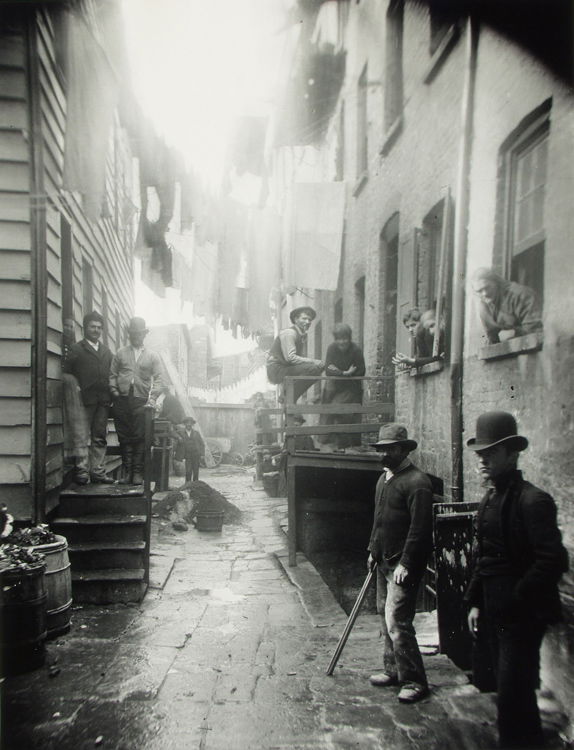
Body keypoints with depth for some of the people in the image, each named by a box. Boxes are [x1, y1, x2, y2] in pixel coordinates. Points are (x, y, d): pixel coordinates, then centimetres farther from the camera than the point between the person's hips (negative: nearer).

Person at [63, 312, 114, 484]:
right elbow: (66, 374, -1)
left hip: (103, 401, 5)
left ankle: (97, 471, 10)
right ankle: (81, 471, 0)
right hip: (85, 400, -5)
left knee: (100, 438, 5)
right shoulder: (75, 349, 5)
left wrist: (110, 396, 7)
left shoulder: (107, 352, 20)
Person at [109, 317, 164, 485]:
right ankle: (127, 471, 6)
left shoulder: (153, 356, 12)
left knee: (140, 438, -5)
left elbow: (158, 379, 5)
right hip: (122, 400, 1)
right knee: (124, 437, 1)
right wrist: (114, 391, -1)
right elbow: (112, 375, 14)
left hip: (141, 401, -1)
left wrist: (152, 399, -7)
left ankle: (138, 472, 0)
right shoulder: (120, 354, 16)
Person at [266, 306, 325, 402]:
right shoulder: (289, 333, -14)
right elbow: (290, 357, -24)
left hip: (286, 367, 9)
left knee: (319, 366, 3)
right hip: (276, 370, -9)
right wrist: (313, 361, -24)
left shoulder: (303, 335, 13)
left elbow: (301, 356, 8)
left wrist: (318, 363, -11)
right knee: (312, 368, -22)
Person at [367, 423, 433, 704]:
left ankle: (414, 681, 5)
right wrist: (373, 550, 19)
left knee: (396, 621, -9)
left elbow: (420, 527, -20)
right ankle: (393, 670, 31)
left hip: (404, 564, -9)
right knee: (385, 617, 16)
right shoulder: (383, 479, 12)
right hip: (385, 562, 9)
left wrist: (405, 563, -21)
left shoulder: (417, 482, -17)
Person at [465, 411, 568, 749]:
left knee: (514, 693, -2)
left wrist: (515, 601, -17)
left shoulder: (533, 500, -17)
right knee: (506, 687, 18)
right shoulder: (490, 499, 9)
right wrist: (475, 602, 12)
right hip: (494, 612, 8)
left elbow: (552, 561, -22)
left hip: (522, 616, -8)